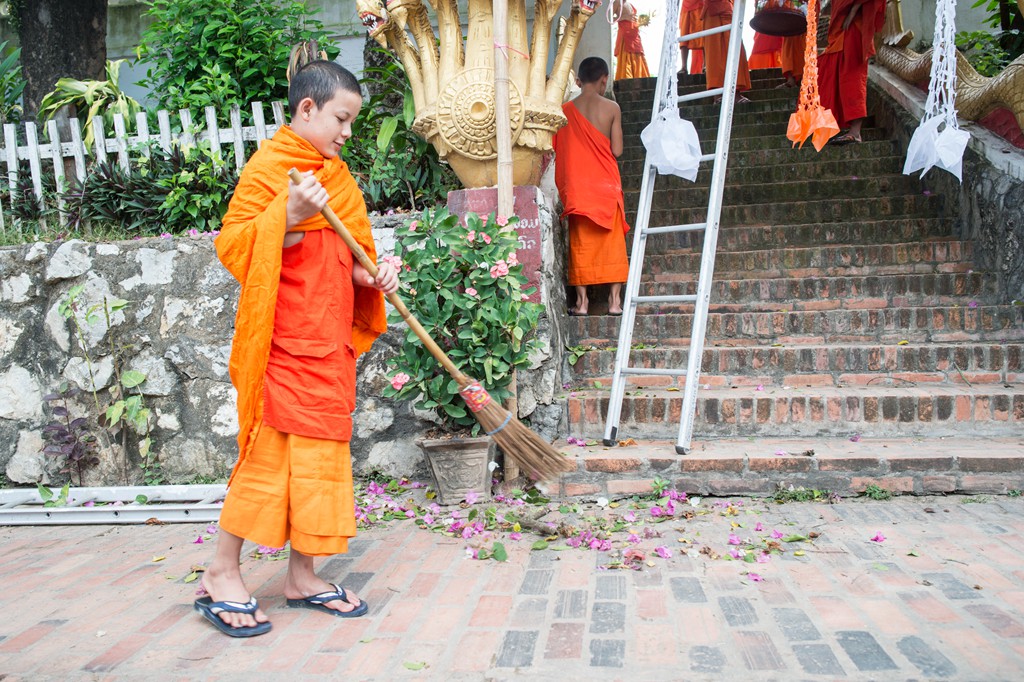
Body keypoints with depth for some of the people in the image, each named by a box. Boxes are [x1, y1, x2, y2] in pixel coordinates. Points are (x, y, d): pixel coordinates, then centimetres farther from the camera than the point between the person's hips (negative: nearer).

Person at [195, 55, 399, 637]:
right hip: (283, 344, -8)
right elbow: (232, 247, -13)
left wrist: (374, 276, 1)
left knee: (322, 453, 9)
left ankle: (303, 576, 21)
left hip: (332, 345, 8)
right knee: (268, 452, -4)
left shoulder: (337, 174, 16)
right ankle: (223, 575, 13)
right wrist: (287, 217, -25)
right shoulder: (267, 167, -8)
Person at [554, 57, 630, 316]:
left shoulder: (565, 110, 2)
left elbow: (557, 149, 5)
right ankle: (615, 300, 4)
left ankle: (582, 301, 4)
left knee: (581, 243, 5)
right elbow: (617, 150, -5)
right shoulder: (611, 107, -3)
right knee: (613, 241, 6)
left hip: (576, 185, 1)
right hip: (606, 183, -1)